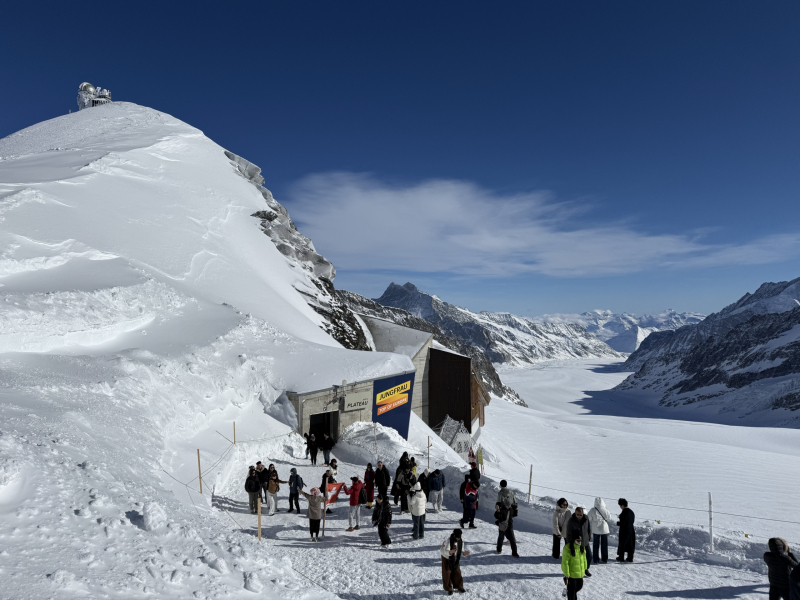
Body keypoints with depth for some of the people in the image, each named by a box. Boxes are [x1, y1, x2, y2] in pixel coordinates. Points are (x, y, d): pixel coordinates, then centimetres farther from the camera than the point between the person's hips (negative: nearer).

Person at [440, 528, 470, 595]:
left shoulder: (461, 542, -12)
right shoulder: (448, 541, -29)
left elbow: (461, 551, -4)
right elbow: (443, 551, -31)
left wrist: (464, 553, -27)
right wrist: (449, 552, -50)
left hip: (456, 559, 4)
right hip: (447, 559, -4)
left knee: (457, 572, 9)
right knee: (447, 573, 1)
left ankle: (459, 586, 27)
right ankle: (448, 589, 16)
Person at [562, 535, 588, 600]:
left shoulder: (582, 547, -4)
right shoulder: (568, 548, -26)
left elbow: (584, 558, 10)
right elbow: (565, 562, -21)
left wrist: (584, 568, 14)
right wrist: (566, 574, -18)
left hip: (580, 573, 7)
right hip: (571, 574, -7)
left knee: (579, 586, 22)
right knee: (572, 589, 6)